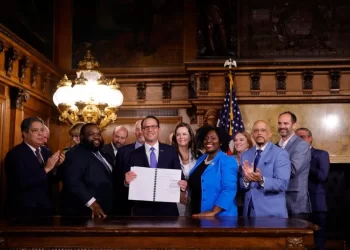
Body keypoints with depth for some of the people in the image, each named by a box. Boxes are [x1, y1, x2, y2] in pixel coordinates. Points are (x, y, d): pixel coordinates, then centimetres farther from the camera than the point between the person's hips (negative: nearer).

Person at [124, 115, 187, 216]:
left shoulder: (171, 150, 2)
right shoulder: (134, 155, 1)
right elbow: (128, 178, 2)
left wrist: (182, 184, -15)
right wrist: (127, 181, -19)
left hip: (167, 208, 1)